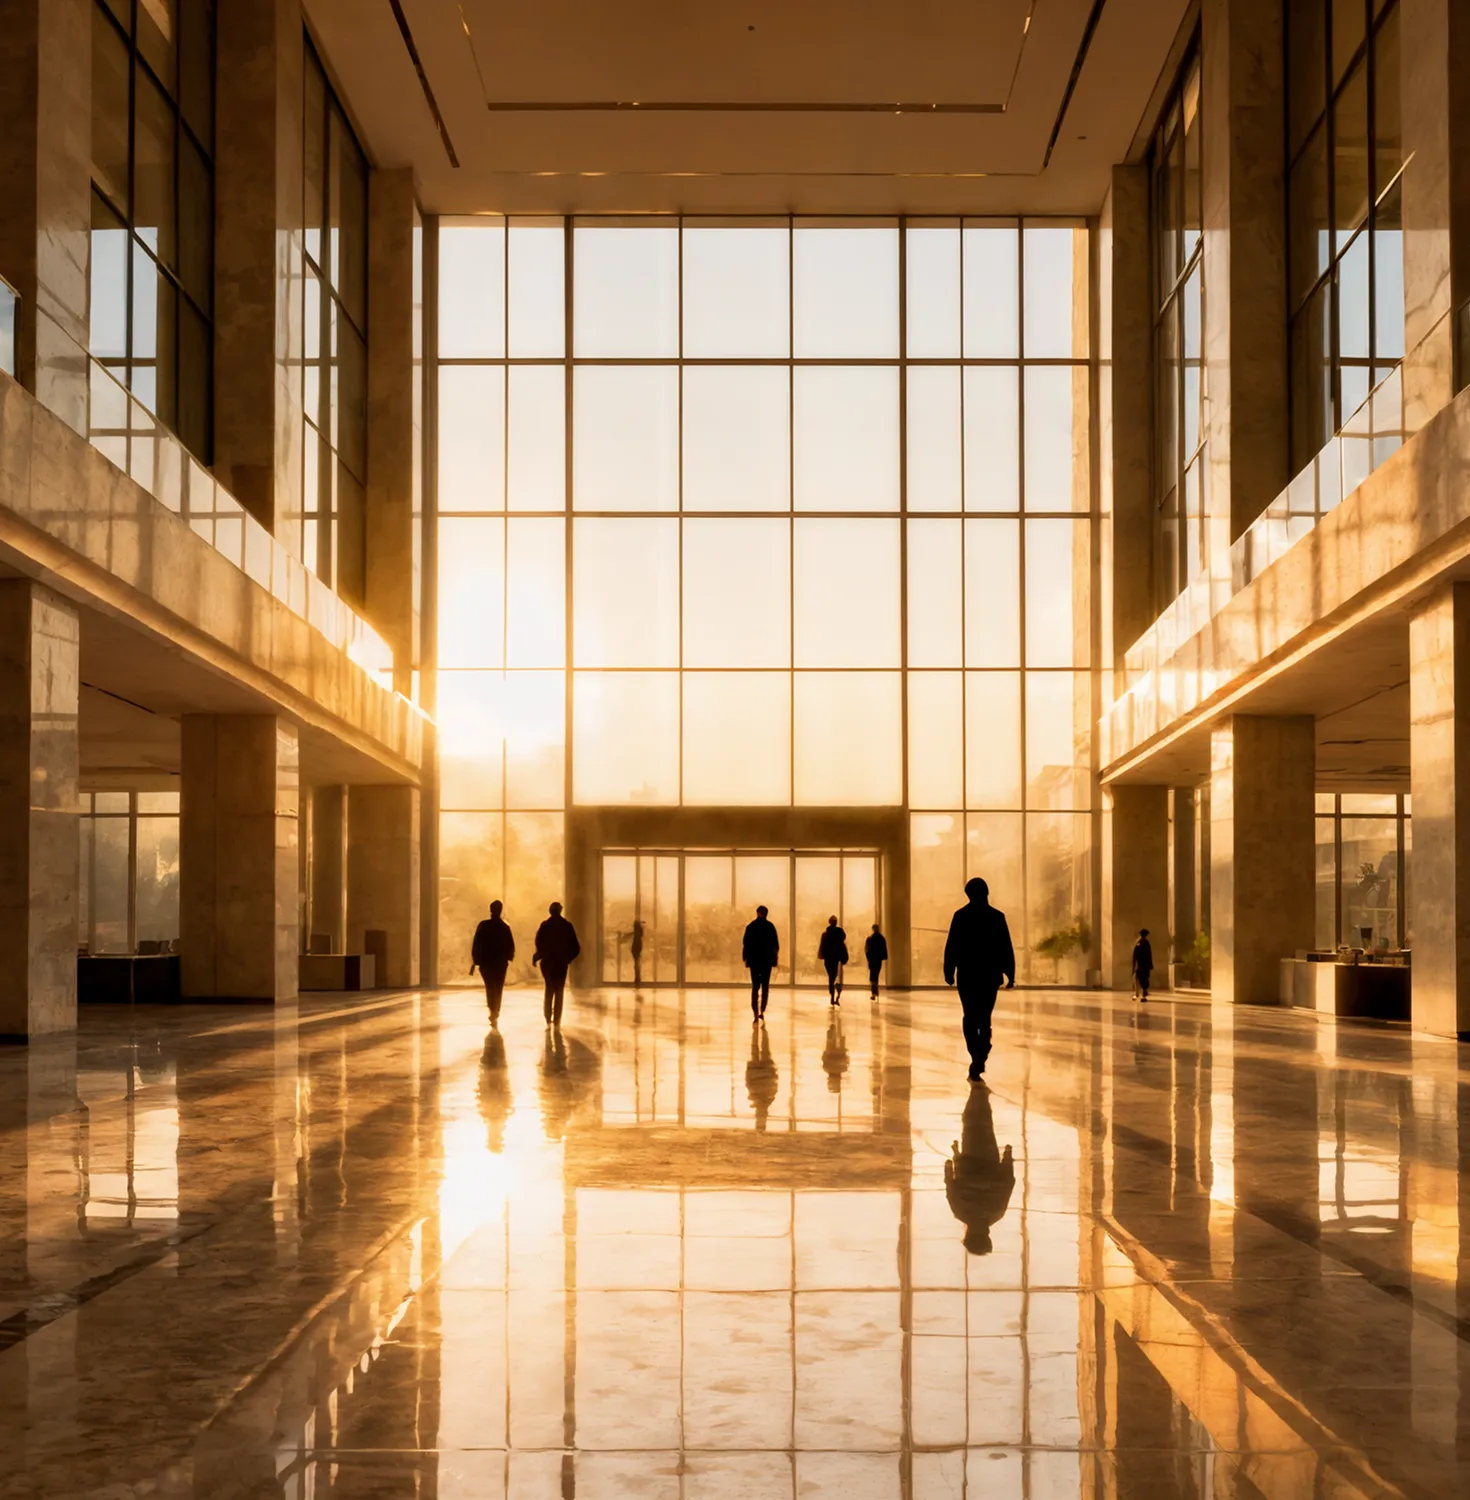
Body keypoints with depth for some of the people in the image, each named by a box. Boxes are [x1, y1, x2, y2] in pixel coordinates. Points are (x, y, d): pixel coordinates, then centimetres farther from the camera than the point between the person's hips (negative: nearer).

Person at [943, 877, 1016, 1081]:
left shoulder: (960, 916, -3)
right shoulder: (997, 917, -1)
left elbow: (951, 947, -5)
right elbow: (1006, 949, -2)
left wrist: (949, 972, 1)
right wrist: (1010, 975, 2)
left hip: (967, 975, -1)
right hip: (990, 975, 1)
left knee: (970, 1017, 8)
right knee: (984, 1018, 11)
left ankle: (977, 1056, -11)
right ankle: (980, 1059, 2)